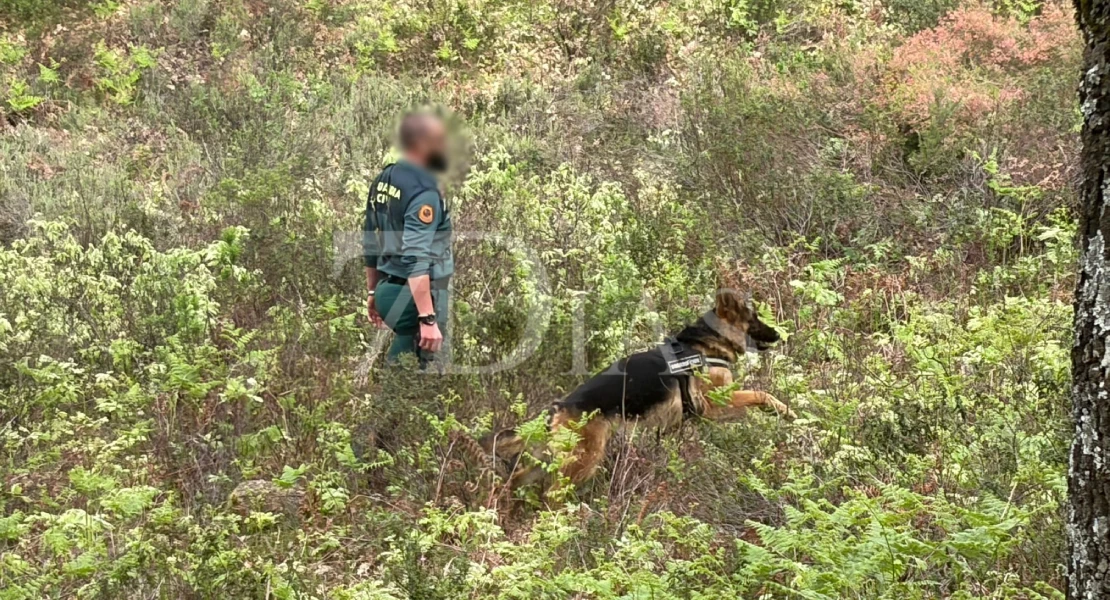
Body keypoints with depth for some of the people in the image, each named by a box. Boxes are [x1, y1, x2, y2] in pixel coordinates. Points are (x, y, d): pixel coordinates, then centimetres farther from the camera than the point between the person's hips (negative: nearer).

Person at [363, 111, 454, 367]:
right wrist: (428, 319, -27)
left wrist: (373, 292, 26)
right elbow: (416, 260, -26)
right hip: (414, 296, -9)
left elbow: (369, 242, 16)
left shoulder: (383, 180, 9)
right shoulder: (423, 193, -18)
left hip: (388, 288, 9)